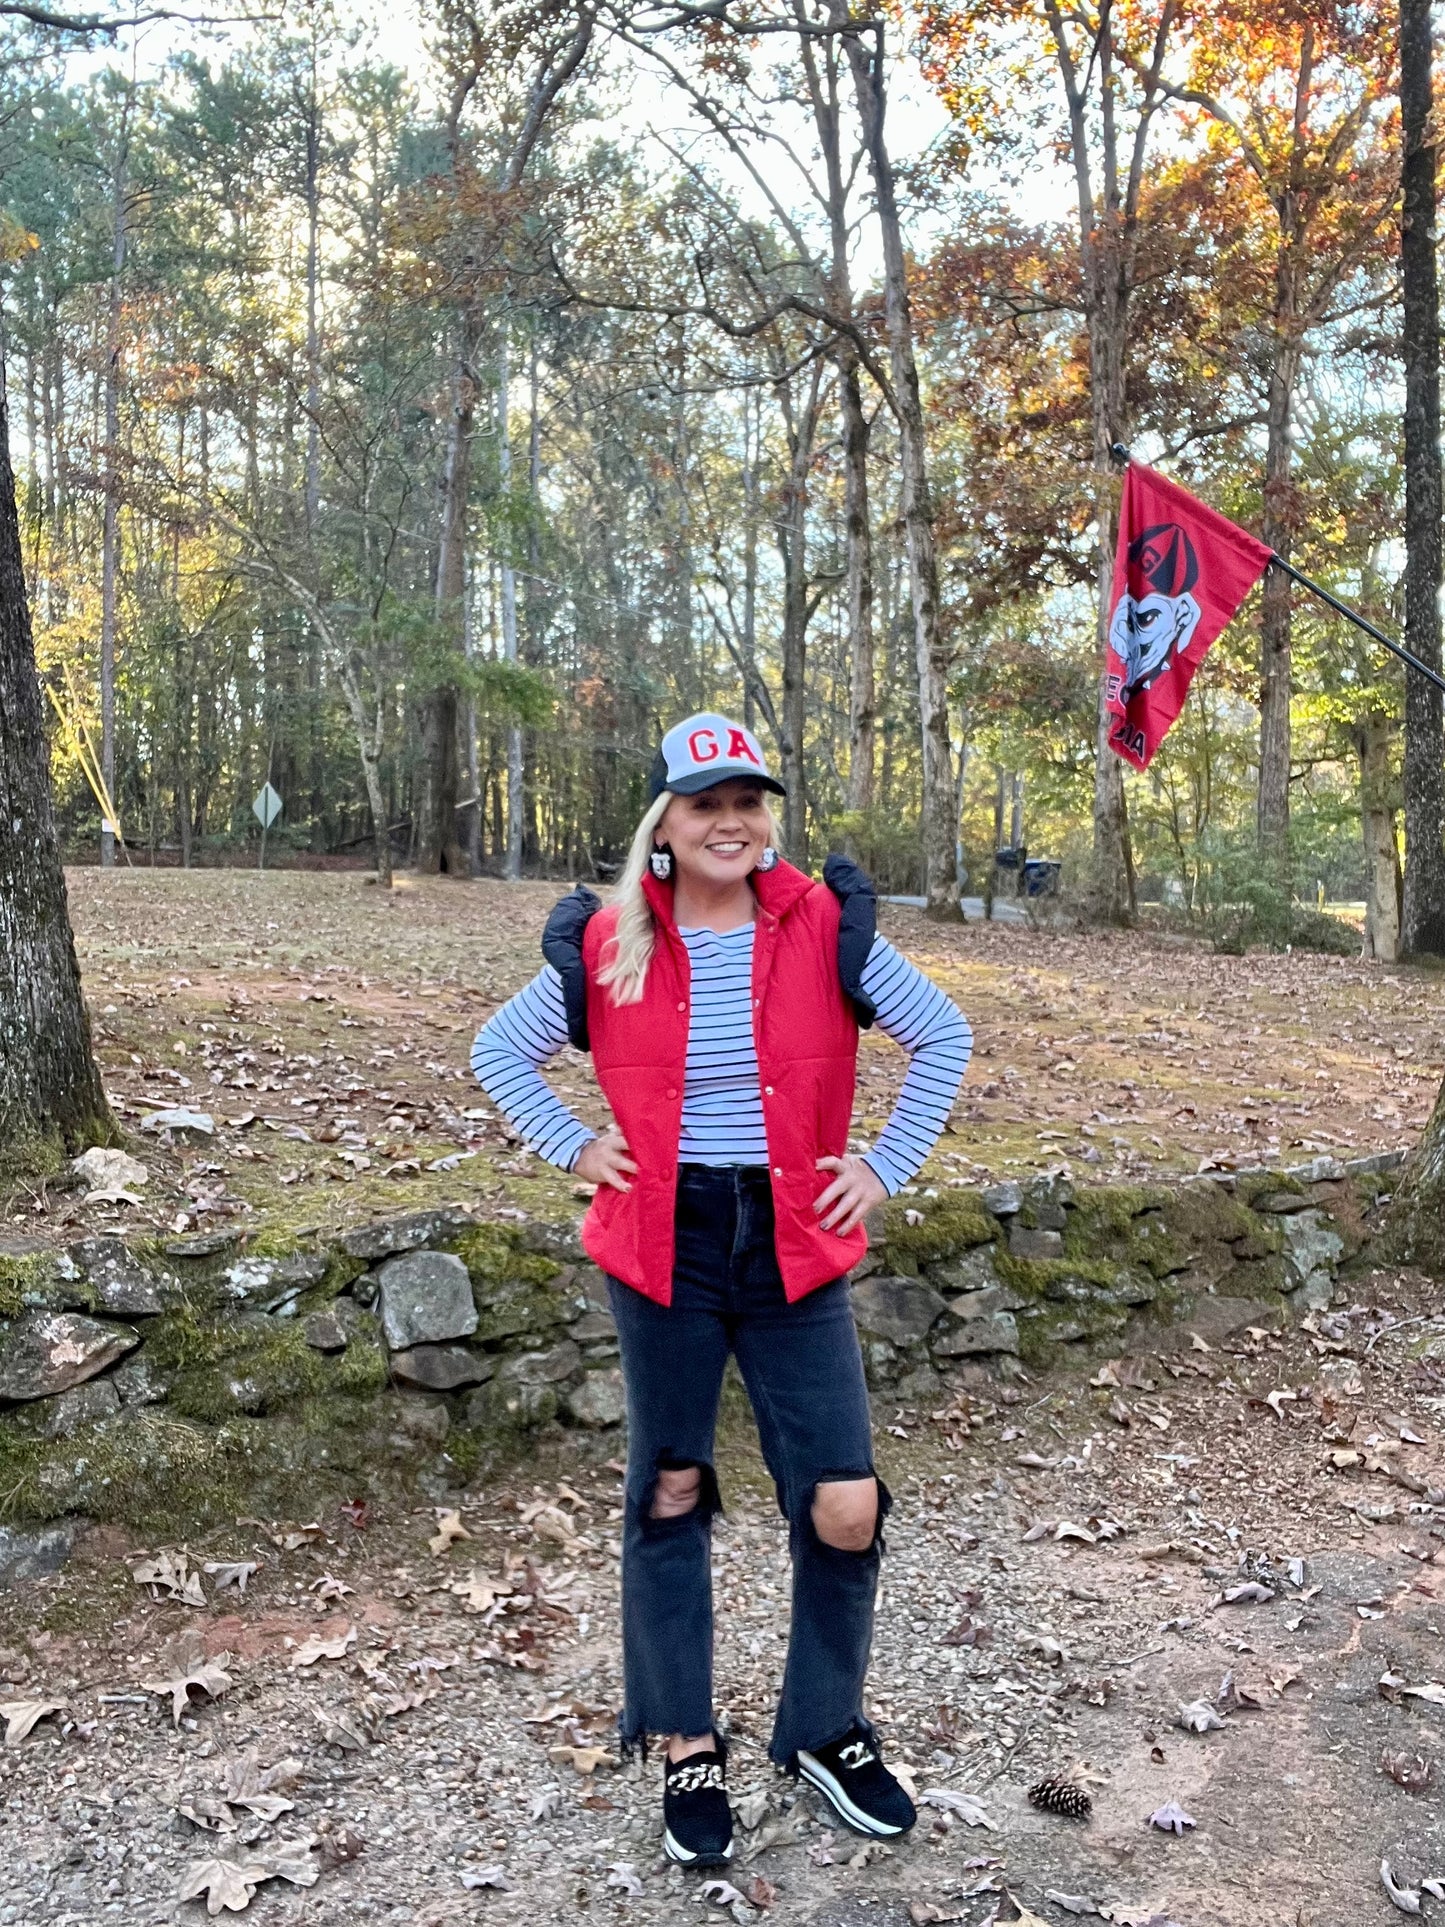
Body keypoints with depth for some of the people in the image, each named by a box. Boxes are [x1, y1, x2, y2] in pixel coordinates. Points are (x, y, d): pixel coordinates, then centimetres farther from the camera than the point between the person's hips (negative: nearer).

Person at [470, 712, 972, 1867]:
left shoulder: (825, 930, -5)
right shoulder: (609, 947, -5)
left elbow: (944, 1037, 4)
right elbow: (499, 1051, 9)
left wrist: (888, 1167, -1)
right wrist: (573, 1146, -2)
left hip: (796, 1249, 0)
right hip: (665, 1250, 0)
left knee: (845, 1507, 0)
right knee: (670, 1493, 13)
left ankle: (827, 1731, 27)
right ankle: (686, 1748, 33)